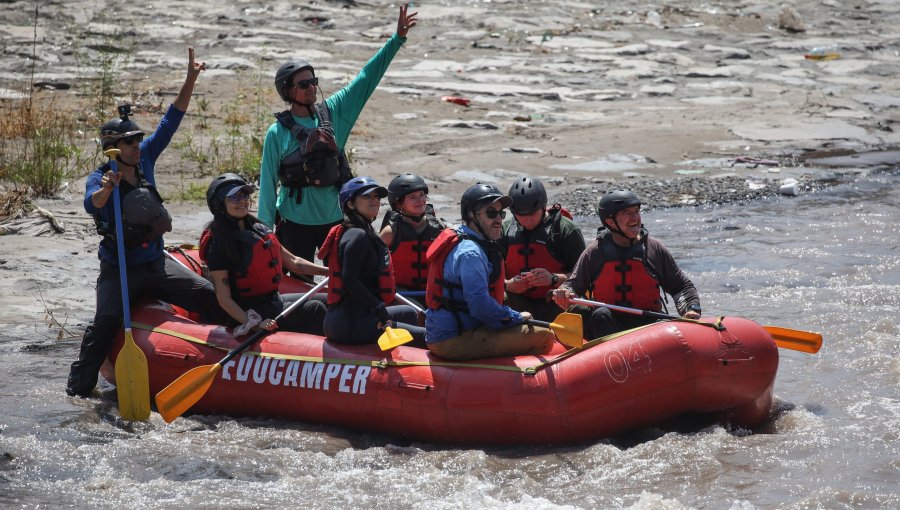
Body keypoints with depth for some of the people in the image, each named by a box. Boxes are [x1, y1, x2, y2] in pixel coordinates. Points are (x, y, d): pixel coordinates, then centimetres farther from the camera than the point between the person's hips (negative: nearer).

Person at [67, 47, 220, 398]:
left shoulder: (144, 159, 2)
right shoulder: (100, 178, -13)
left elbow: (170, 122, 2)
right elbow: (91, 204, -35)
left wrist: (190, 81, -4)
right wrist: (105, 191, -57)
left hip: (155, 264, 5)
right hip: (118, 272, -5)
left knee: (207, 296, -7)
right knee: (106, 320, -24)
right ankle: (79, 385, -15)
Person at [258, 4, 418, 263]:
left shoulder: (334, 112, 4)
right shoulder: (278, 132, -4)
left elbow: (366, 78, 2)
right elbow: (268, 181, -2)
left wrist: (397, 39, -3)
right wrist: (265, 227, -5)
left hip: (336, 218, 3)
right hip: (296, 222, -3)